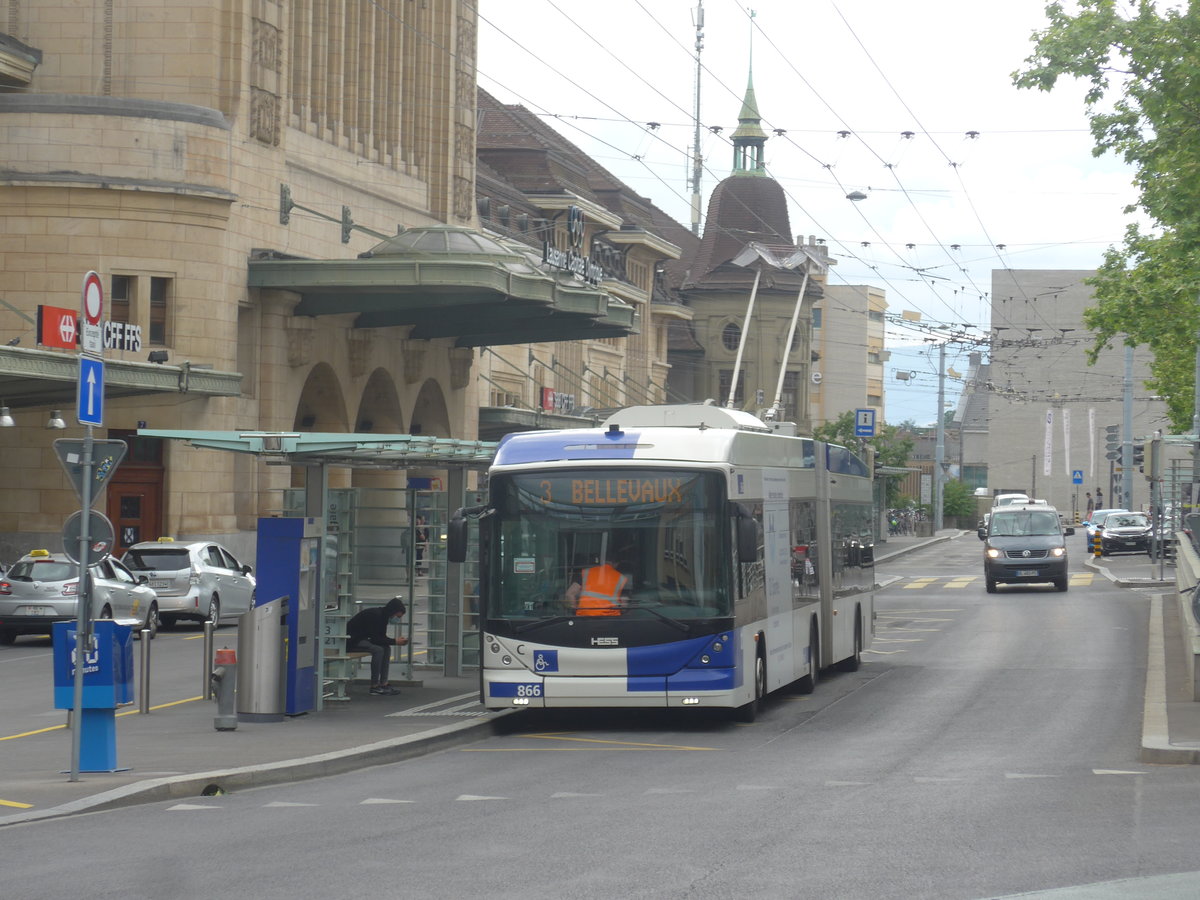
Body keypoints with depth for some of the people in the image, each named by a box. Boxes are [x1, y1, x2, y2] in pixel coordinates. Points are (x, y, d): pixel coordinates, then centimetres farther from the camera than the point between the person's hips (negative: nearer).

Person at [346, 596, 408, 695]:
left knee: (386, 648, 1)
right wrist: (394, 641, -24)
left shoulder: (383, 615, 5)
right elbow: (375, 639, -26)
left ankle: (383, 684, -1)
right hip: (351, 640, -10)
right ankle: (374, 686, -20)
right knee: (378, 650, -26)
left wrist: (397, 640, -6)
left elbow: (382, 637, 10)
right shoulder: (375, 615, -25)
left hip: (361, 638, 10)